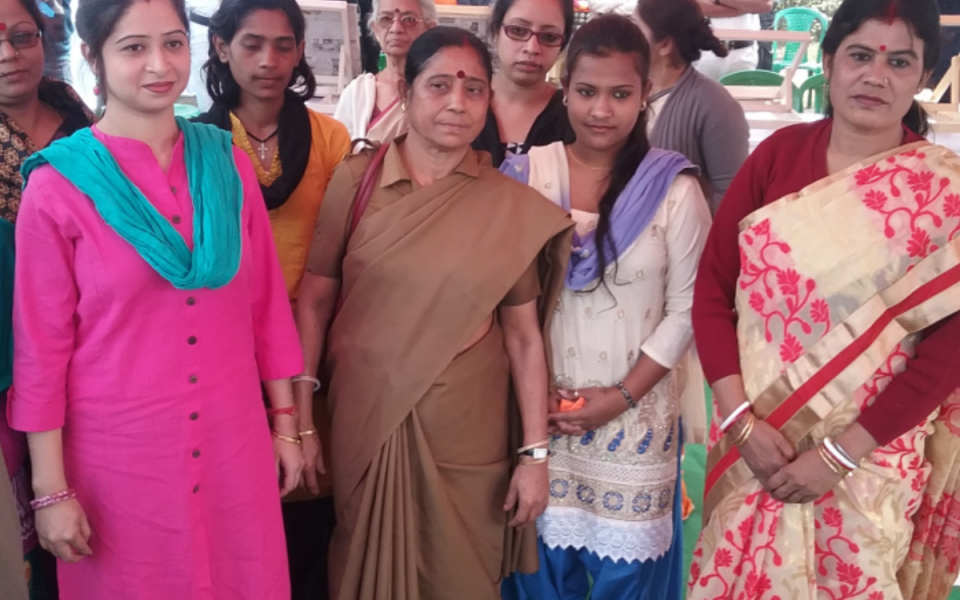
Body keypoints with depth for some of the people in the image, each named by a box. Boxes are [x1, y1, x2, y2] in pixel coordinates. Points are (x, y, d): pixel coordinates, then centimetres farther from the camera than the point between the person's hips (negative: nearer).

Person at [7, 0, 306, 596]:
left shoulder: (229, 164, 1)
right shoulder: (58, 186, -9)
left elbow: (266, 303, 6)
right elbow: (41, 346, -7)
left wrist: (285, 421, 7)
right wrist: (51, 491, -6)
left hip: (233, 441, 3)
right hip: (119, 454, -3)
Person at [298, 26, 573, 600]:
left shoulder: (512, 205, -6)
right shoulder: (357, 178, -5)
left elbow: (524, 335, -4)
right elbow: (316, 297, -1)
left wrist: (535, 452, -5)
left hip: (464, 425, 0)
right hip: (365, 413, 1)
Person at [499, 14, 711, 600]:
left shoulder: (674, 188, -6)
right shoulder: (525, 175, -2)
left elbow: (687, 308, -4)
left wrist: (622, 396, -10)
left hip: (635, 417, -1)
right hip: (539, 410, 2)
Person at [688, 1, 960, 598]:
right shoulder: (778, 154, -2)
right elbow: (712, 289, -3)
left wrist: (838, 455, -14)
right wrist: (741, 418, -12)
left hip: (871, 456, -2)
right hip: (756, 438, 2)